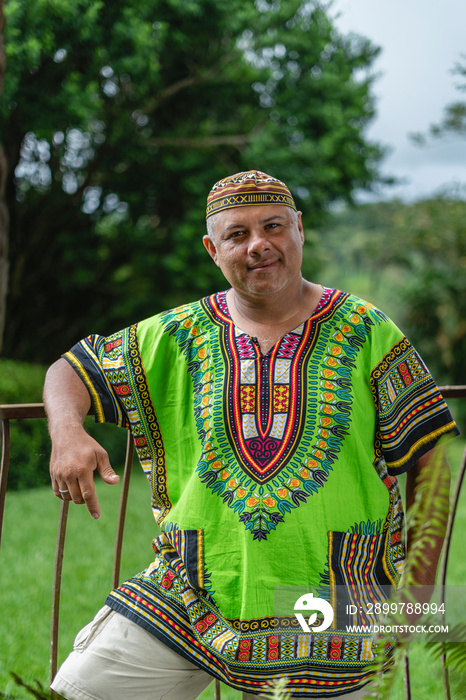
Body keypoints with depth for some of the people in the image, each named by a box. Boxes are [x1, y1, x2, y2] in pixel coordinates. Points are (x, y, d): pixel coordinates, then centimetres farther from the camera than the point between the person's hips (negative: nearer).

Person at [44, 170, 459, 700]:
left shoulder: (364, 332, 0)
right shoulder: (178, 336, 4)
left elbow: (429, 456, 2)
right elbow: (68, 372, 7)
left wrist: (421, 584, -4)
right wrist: (67, 433, -16)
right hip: (185, 601, 2)